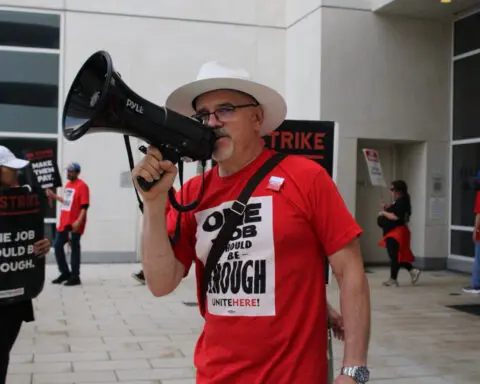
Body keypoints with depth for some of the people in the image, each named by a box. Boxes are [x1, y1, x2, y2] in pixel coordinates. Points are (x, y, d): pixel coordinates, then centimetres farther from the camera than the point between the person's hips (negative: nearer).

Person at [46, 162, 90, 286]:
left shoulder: (82, 186, -13)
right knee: (57, 246, 11)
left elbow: (84, 206, -18)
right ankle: (65, 273, 25)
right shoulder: (68, 185, 14)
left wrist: (79, 221, -26)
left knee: (74, 248, -1)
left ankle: (75, 277, 9)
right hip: (64, 222, 9)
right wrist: (54, 196, 23)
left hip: (74, 224, -9)